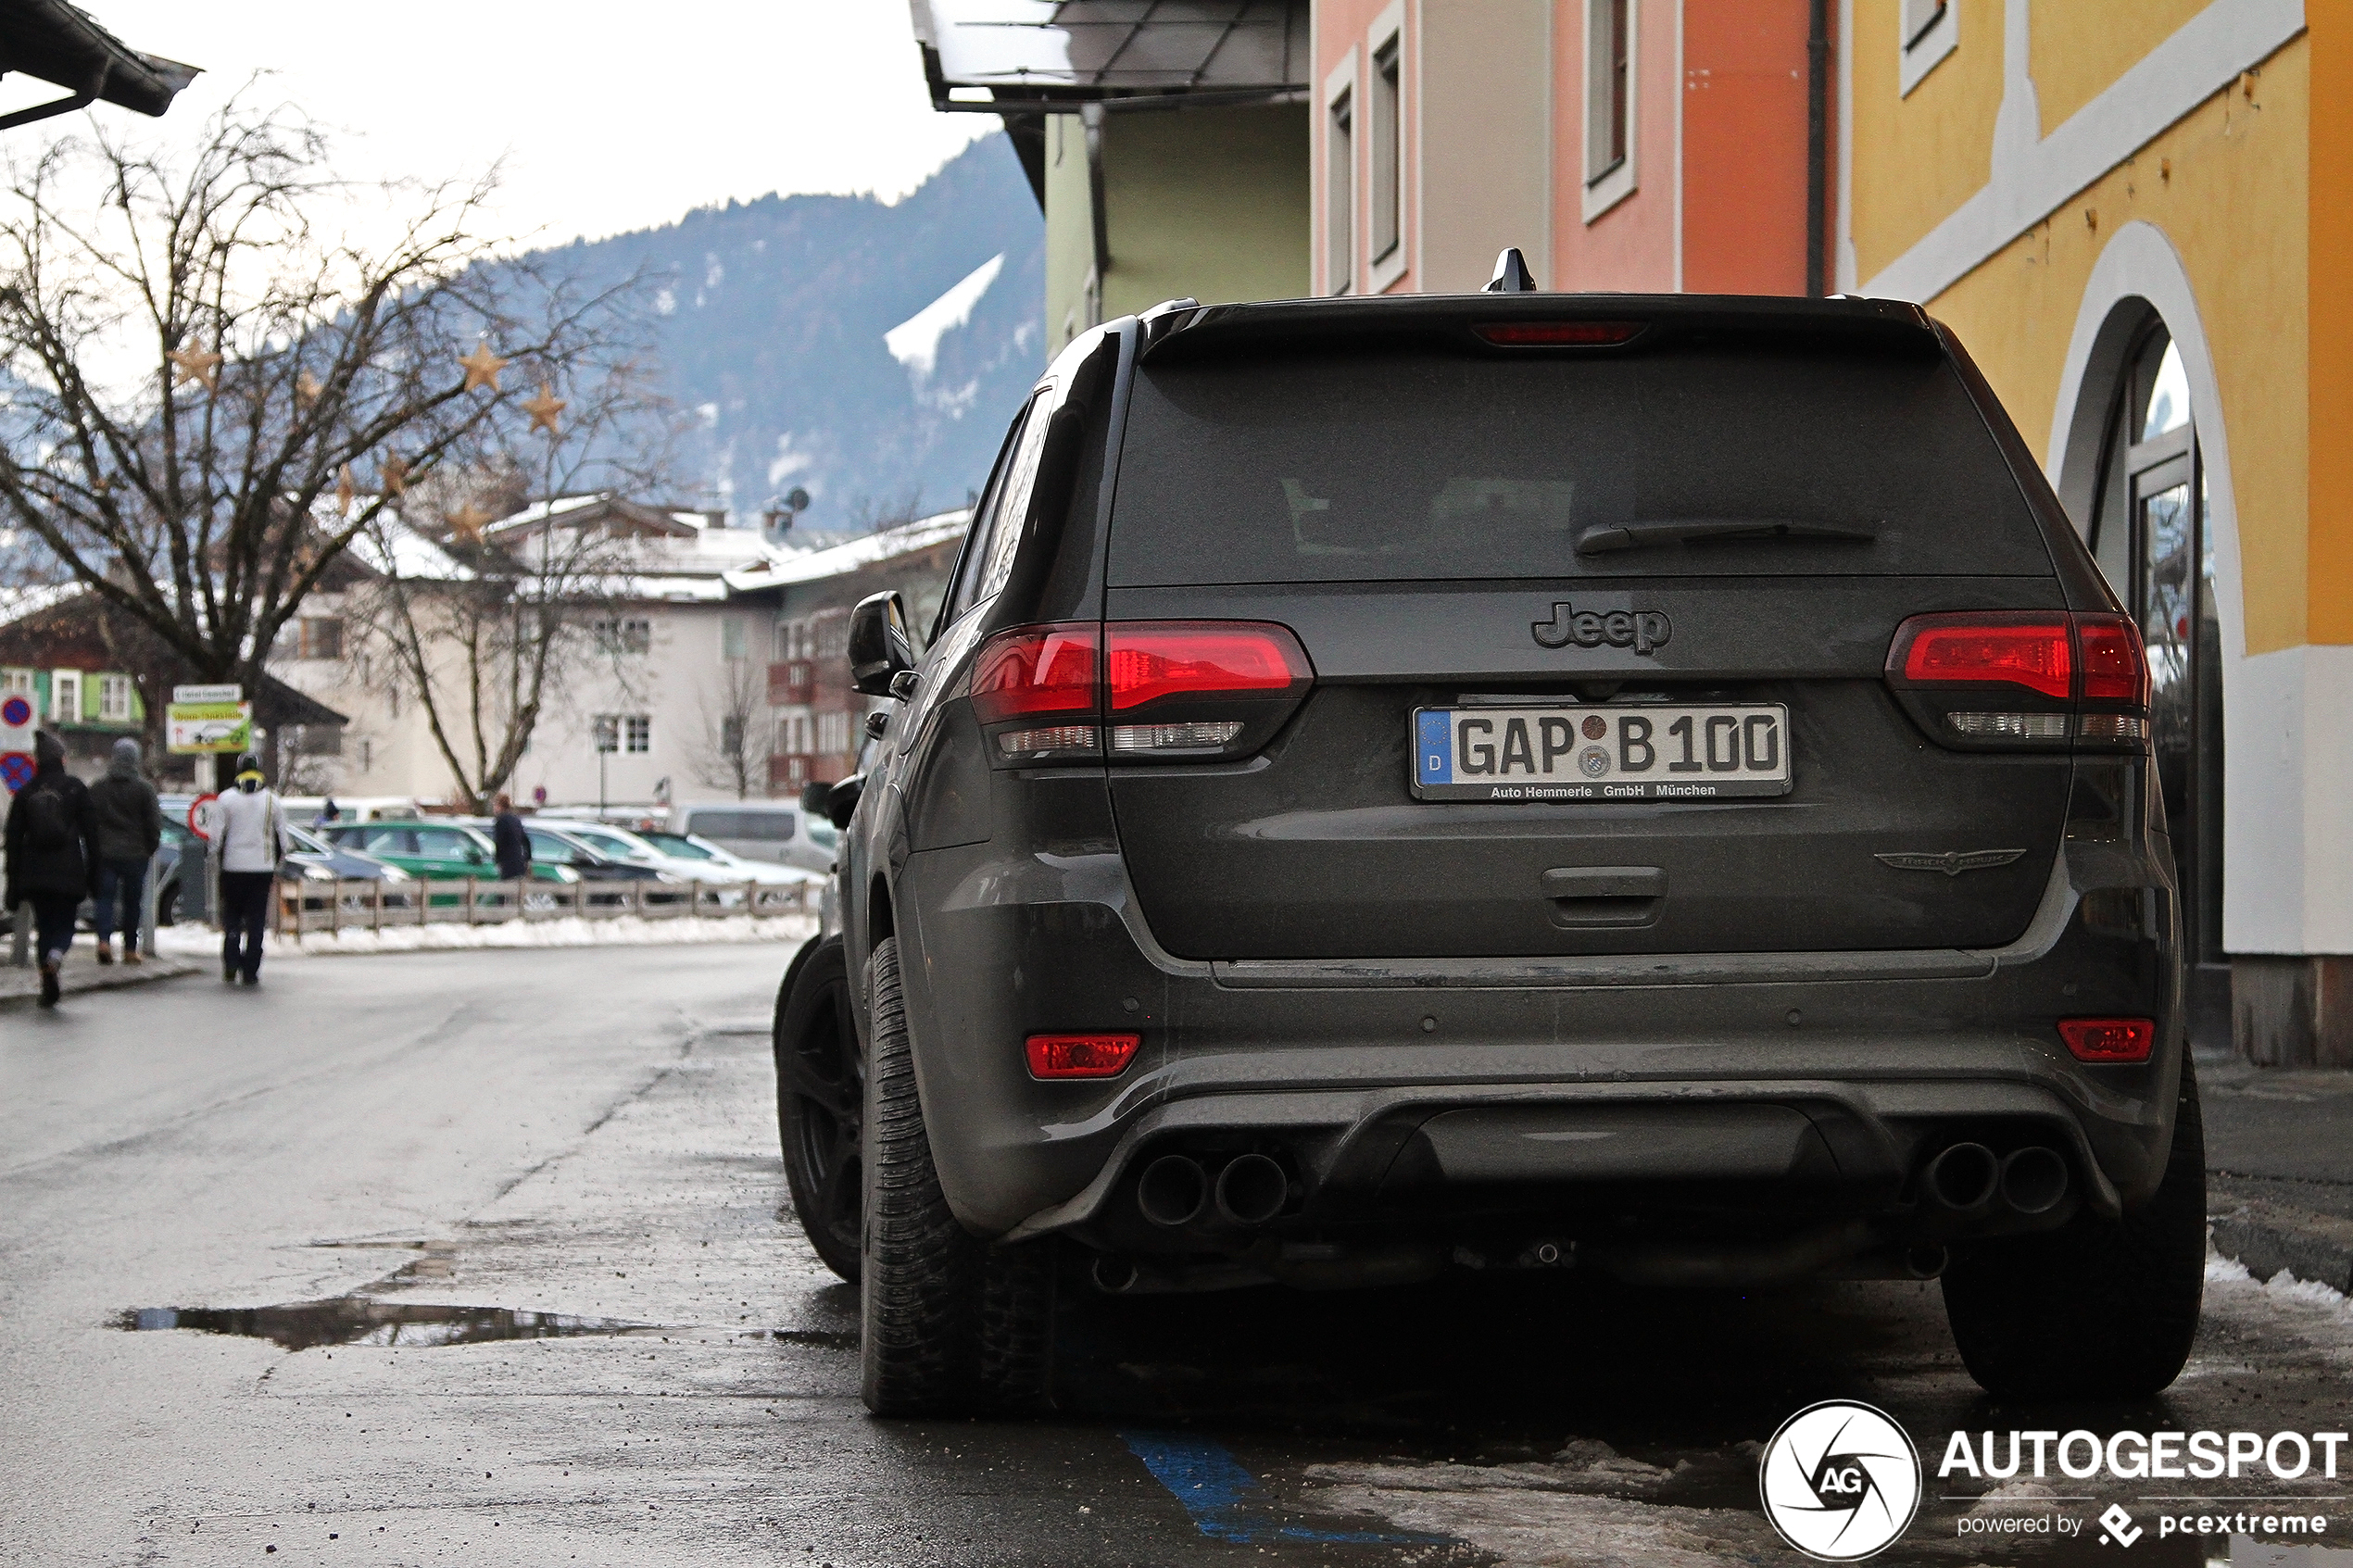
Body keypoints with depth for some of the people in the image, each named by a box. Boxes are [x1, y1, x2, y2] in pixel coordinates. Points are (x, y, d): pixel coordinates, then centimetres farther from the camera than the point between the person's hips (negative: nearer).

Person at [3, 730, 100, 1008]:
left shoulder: (25, 792, 5)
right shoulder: (75, 788, -1)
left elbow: (13, 839, 5)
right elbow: (90, 834, -1)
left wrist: (13, 887, 9)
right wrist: (93, 877, 5)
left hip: (34, 874, 2)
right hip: (68, 871, -2)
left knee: (45, 926, 14)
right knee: (65, 923, 9)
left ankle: (49, 989, 6)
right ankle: (57, 952, -25)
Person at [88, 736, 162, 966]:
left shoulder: (98, 788, 3)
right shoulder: (144, 789, -4)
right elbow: (154, 824, -3)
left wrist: (94, 850, 14)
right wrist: (150, 849, 11)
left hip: (105, 852, 1)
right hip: (135, 854, -1)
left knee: (105, 898, 3)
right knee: (132, 903, 7)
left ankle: (104, 939, -19)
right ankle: (130, 949, 11)